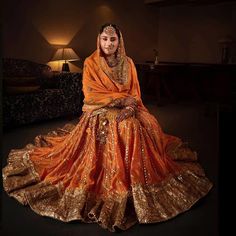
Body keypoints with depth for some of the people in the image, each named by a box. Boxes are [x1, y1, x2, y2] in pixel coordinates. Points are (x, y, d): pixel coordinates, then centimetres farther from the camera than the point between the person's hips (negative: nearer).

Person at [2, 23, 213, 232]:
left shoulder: (128, 63, 10)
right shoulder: (91, 63, -2)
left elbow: (135, 92, 6)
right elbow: (91, 95, -9)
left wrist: (130, 106, -17)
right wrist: (121, 99, -14)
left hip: (127, 110, 4)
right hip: (100, 113, -4)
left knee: (146, 126, -20)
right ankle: (103, 189, -6)